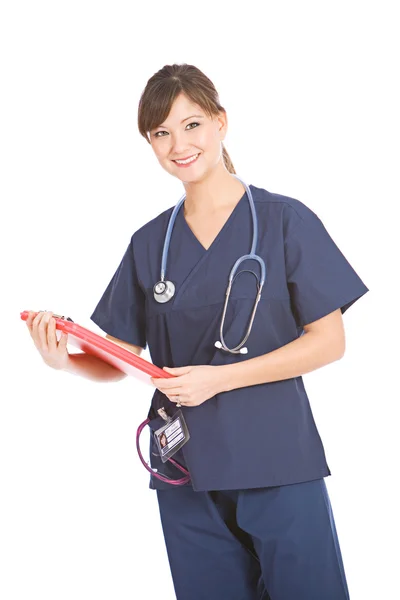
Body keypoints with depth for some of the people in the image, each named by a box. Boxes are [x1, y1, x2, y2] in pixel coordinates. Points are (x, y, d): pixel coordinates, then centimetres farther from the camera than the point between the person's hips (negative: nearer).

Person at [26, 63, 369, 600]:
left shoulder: (285, 221, -3)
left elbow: (329, 341, -7)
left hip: (280, 466, -3)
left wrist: (219, 378, -15)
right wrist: (65, 359, -12)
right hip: (186, 474, 4)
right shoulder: (150, 243, 9)